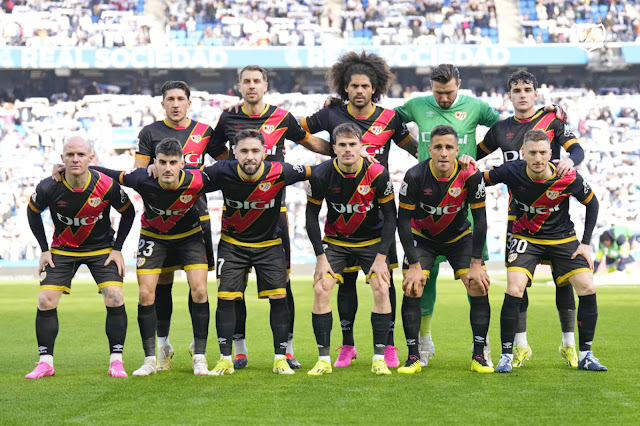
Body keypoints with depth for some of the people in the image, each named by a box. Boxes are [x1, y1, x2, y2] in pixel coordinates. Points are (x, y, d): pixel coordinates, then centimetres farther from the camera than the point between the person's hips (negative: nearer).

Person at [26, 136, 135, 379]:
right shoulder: (49, 188, -21)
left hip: (101, 248, -1)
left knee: (114, 297, -16)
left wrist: (117, 249, -6)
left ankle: (116, 361, -4)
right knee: (46, 301, -9)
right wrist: (44, 249, -1)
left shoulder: (106, 186, -23)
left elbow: (128, 212, -4)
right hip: (62, 249, 1)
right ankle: (45, 362, 3)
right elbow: (33, 212, 1)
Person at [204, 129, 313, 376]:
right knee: (226, 297, -5)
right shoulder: (222, 172, -21)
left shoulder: (279, 172, -23)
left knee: (279, 297, -6)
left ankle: (281, 358, 7)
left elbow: (313, 172, -5)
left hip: (269, 243, 0)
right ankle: (225, 360, 6)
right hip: (232, 242, 0)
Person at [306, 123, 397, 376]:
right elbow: (311, 215, -6)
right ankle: (324, 359, -4)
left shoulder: (377, 174, -19)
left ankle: (379, 358, -6)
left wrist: (381, 257, -14)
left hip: (372, 240, -1)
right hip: (335, 240, 1)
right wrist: (321, 257, -11)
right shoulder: (321, 175, -17)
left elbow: (390, 216, -10)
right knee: (321, 290, -13)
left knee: (381, 290, -15)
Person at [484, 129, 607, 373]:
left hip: (563, 239, 1)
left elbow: (591, 203, -2)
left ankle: (585, 355, 4)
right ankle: (506, 356, -6)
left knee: (587, 289, -11)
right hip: (526, 238, -1)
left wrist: (586, 243, -3)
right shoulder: (511, 172, -19)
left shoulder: (569, 178, -19)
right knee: (514, 291, -20)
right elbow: (482, 180, 0)